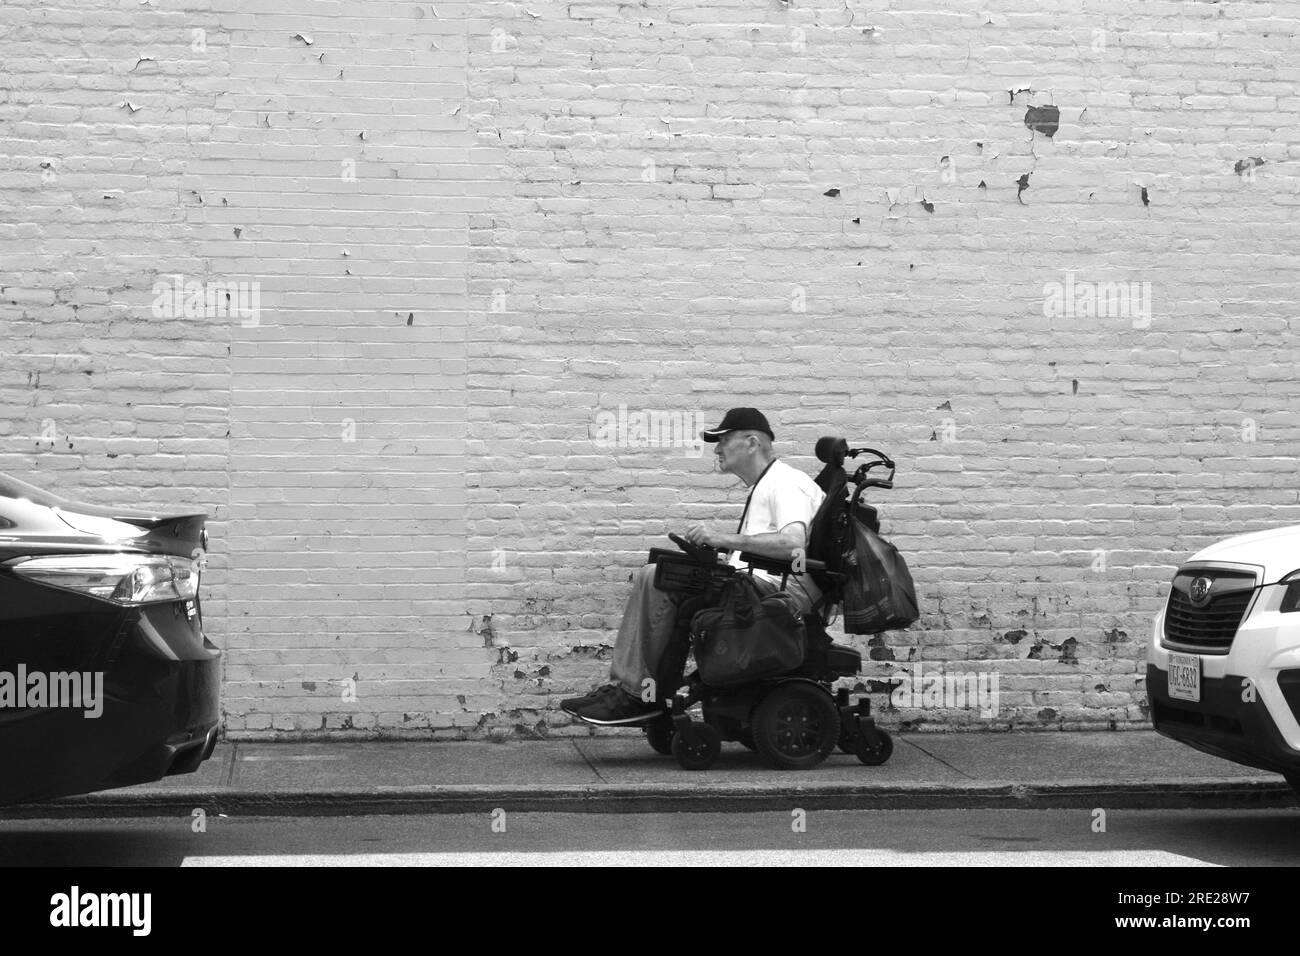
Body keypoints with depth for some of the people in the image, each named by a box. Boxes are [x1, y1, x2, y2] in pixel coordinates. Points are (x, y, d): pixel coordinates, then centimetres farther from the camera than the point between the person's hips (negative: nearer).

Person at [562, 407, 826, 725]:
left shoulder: (785, 483, -6)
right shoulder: (763, 486, 29)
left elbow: (792, 544, -25)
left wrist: (725, 539, -25)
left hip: (783, 588, -11)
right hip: (759, 583, 11)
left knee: (657, 579, -20)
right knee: (650, 577, 5)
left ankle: (638, 693, -15)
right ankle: (623, 687, -4)